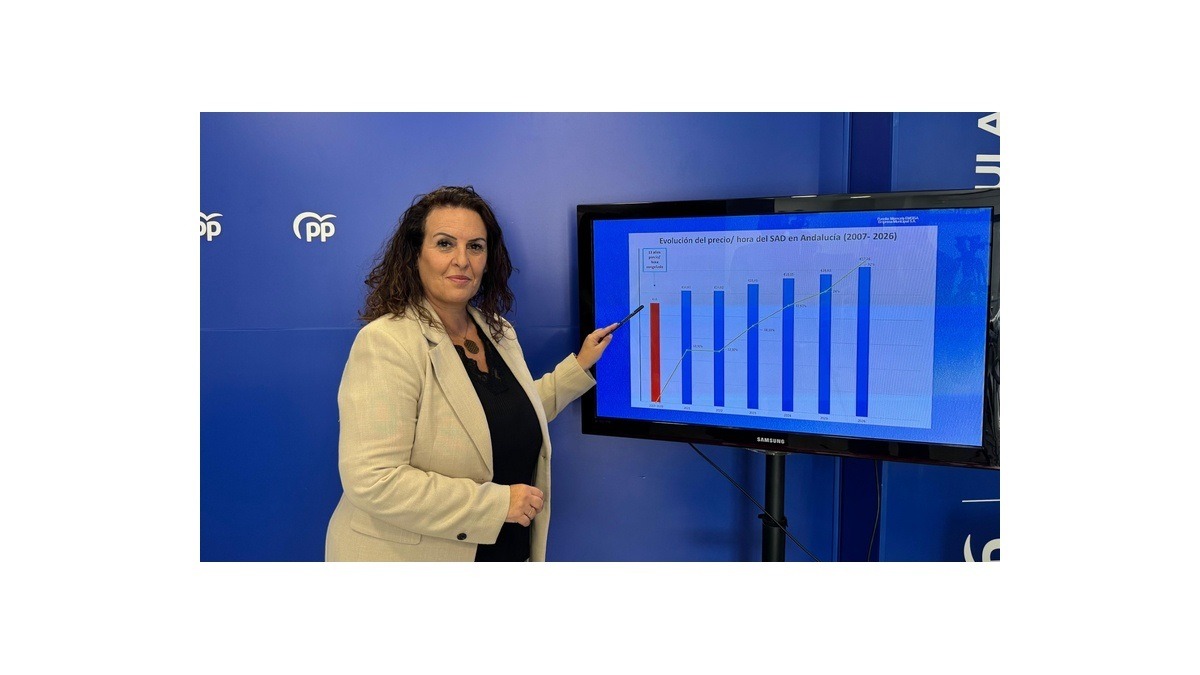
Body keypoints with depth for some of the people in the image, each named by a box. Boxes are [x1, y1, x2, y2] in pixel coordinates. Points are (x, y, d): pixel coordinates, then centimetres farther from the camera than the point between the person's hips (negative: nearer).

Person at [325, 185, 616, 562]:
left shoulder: (497, 330, 3)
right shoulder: (385, 343, -22)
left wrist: (581, 364, 10)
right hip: (406, 555, -7)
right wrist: (497, 503, -24)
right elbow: (372, 482, -27)